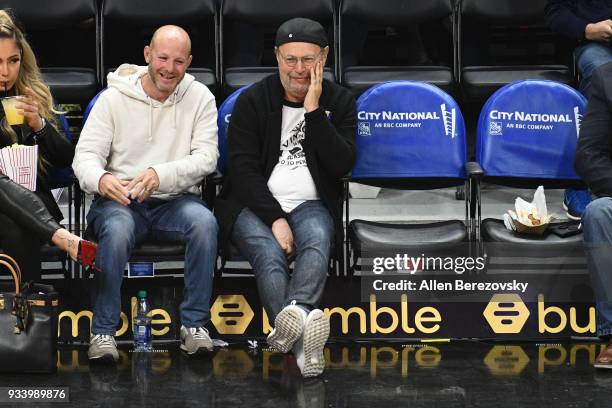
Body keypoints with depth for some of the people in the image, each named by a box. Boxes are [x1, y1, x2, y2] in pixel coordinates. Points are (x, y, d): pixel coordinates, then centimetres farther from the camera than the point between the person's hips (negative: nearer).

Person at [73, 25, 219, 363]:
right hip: (120, 200, -1)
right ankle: (103, 331, -23)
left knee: (204, 221, -32)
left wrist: (161, 175, -26)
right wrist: (99, 179, -30)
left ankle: (195, 323, -21)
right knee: (116, 229, -36)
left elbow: (206, 157, -7)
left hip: (175, 201, 1)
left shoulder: (199, 97, 4)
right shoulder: (114, 97, 1)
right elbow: (86, 154, -3)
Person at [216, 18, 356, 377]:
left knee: (318, 240, -35)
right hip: (255, 205, -1)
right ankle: (304, 342, -54)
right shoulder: (253, 101, 3)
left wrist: (313, 110, -12)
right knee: (270, 255, -34)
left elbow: (342, 165, -5)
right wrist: (275, 219, -18)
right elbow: (244, 168, -5)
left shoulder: (340, 101, 8)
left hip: (311, 205, 1)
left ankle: (294, 316, -61)